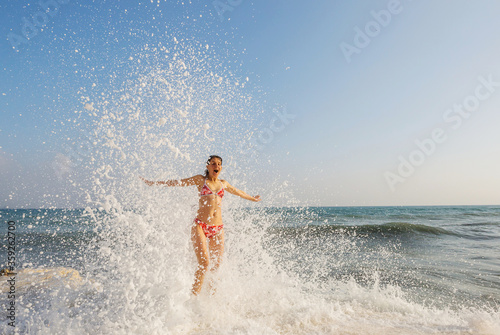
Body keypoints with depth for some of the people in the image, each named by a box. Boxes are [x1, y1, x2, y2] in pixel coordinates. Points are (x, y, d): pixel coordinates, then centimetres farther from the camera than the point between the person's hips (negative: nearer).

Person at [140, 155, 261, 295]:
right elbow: (178, 182, 9)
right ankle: (194, 296, -5)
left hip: (218, 228, 4)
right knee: (204, 263, -17)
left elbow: (239, 192, 34)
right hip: (200, 225, -4)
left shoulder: (223, 184, 17)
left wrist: (253, 198, 49)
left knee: (217, 265, 2)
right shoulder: (200, 180, 8)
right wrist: (153, 183, 9)